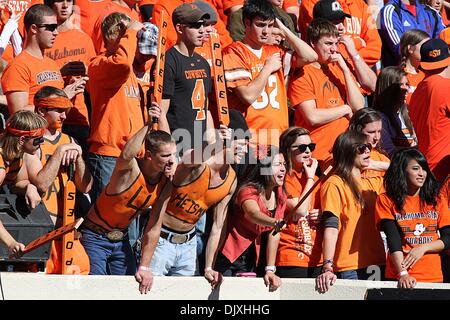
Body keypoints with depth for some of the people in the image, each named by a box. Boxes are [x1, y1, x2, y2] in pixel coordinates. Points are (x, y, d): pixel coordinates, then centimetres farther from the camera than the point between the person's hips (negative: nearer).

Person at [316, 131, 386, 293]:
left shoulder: (372, 184, 16)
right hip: (349, 269, -6)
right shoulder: (334, 184, -5)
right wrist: (328, 267, -24)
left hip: (375, 265, 6)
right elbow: (331, 227, -14)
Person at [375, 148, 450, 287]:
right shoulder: (386, 201, -1)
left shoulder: (437, 201, 9)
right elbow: (393, 240, -12)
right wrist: (403, 274, -23)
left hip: (433, 277, 3)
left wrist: (423, 248, -11)